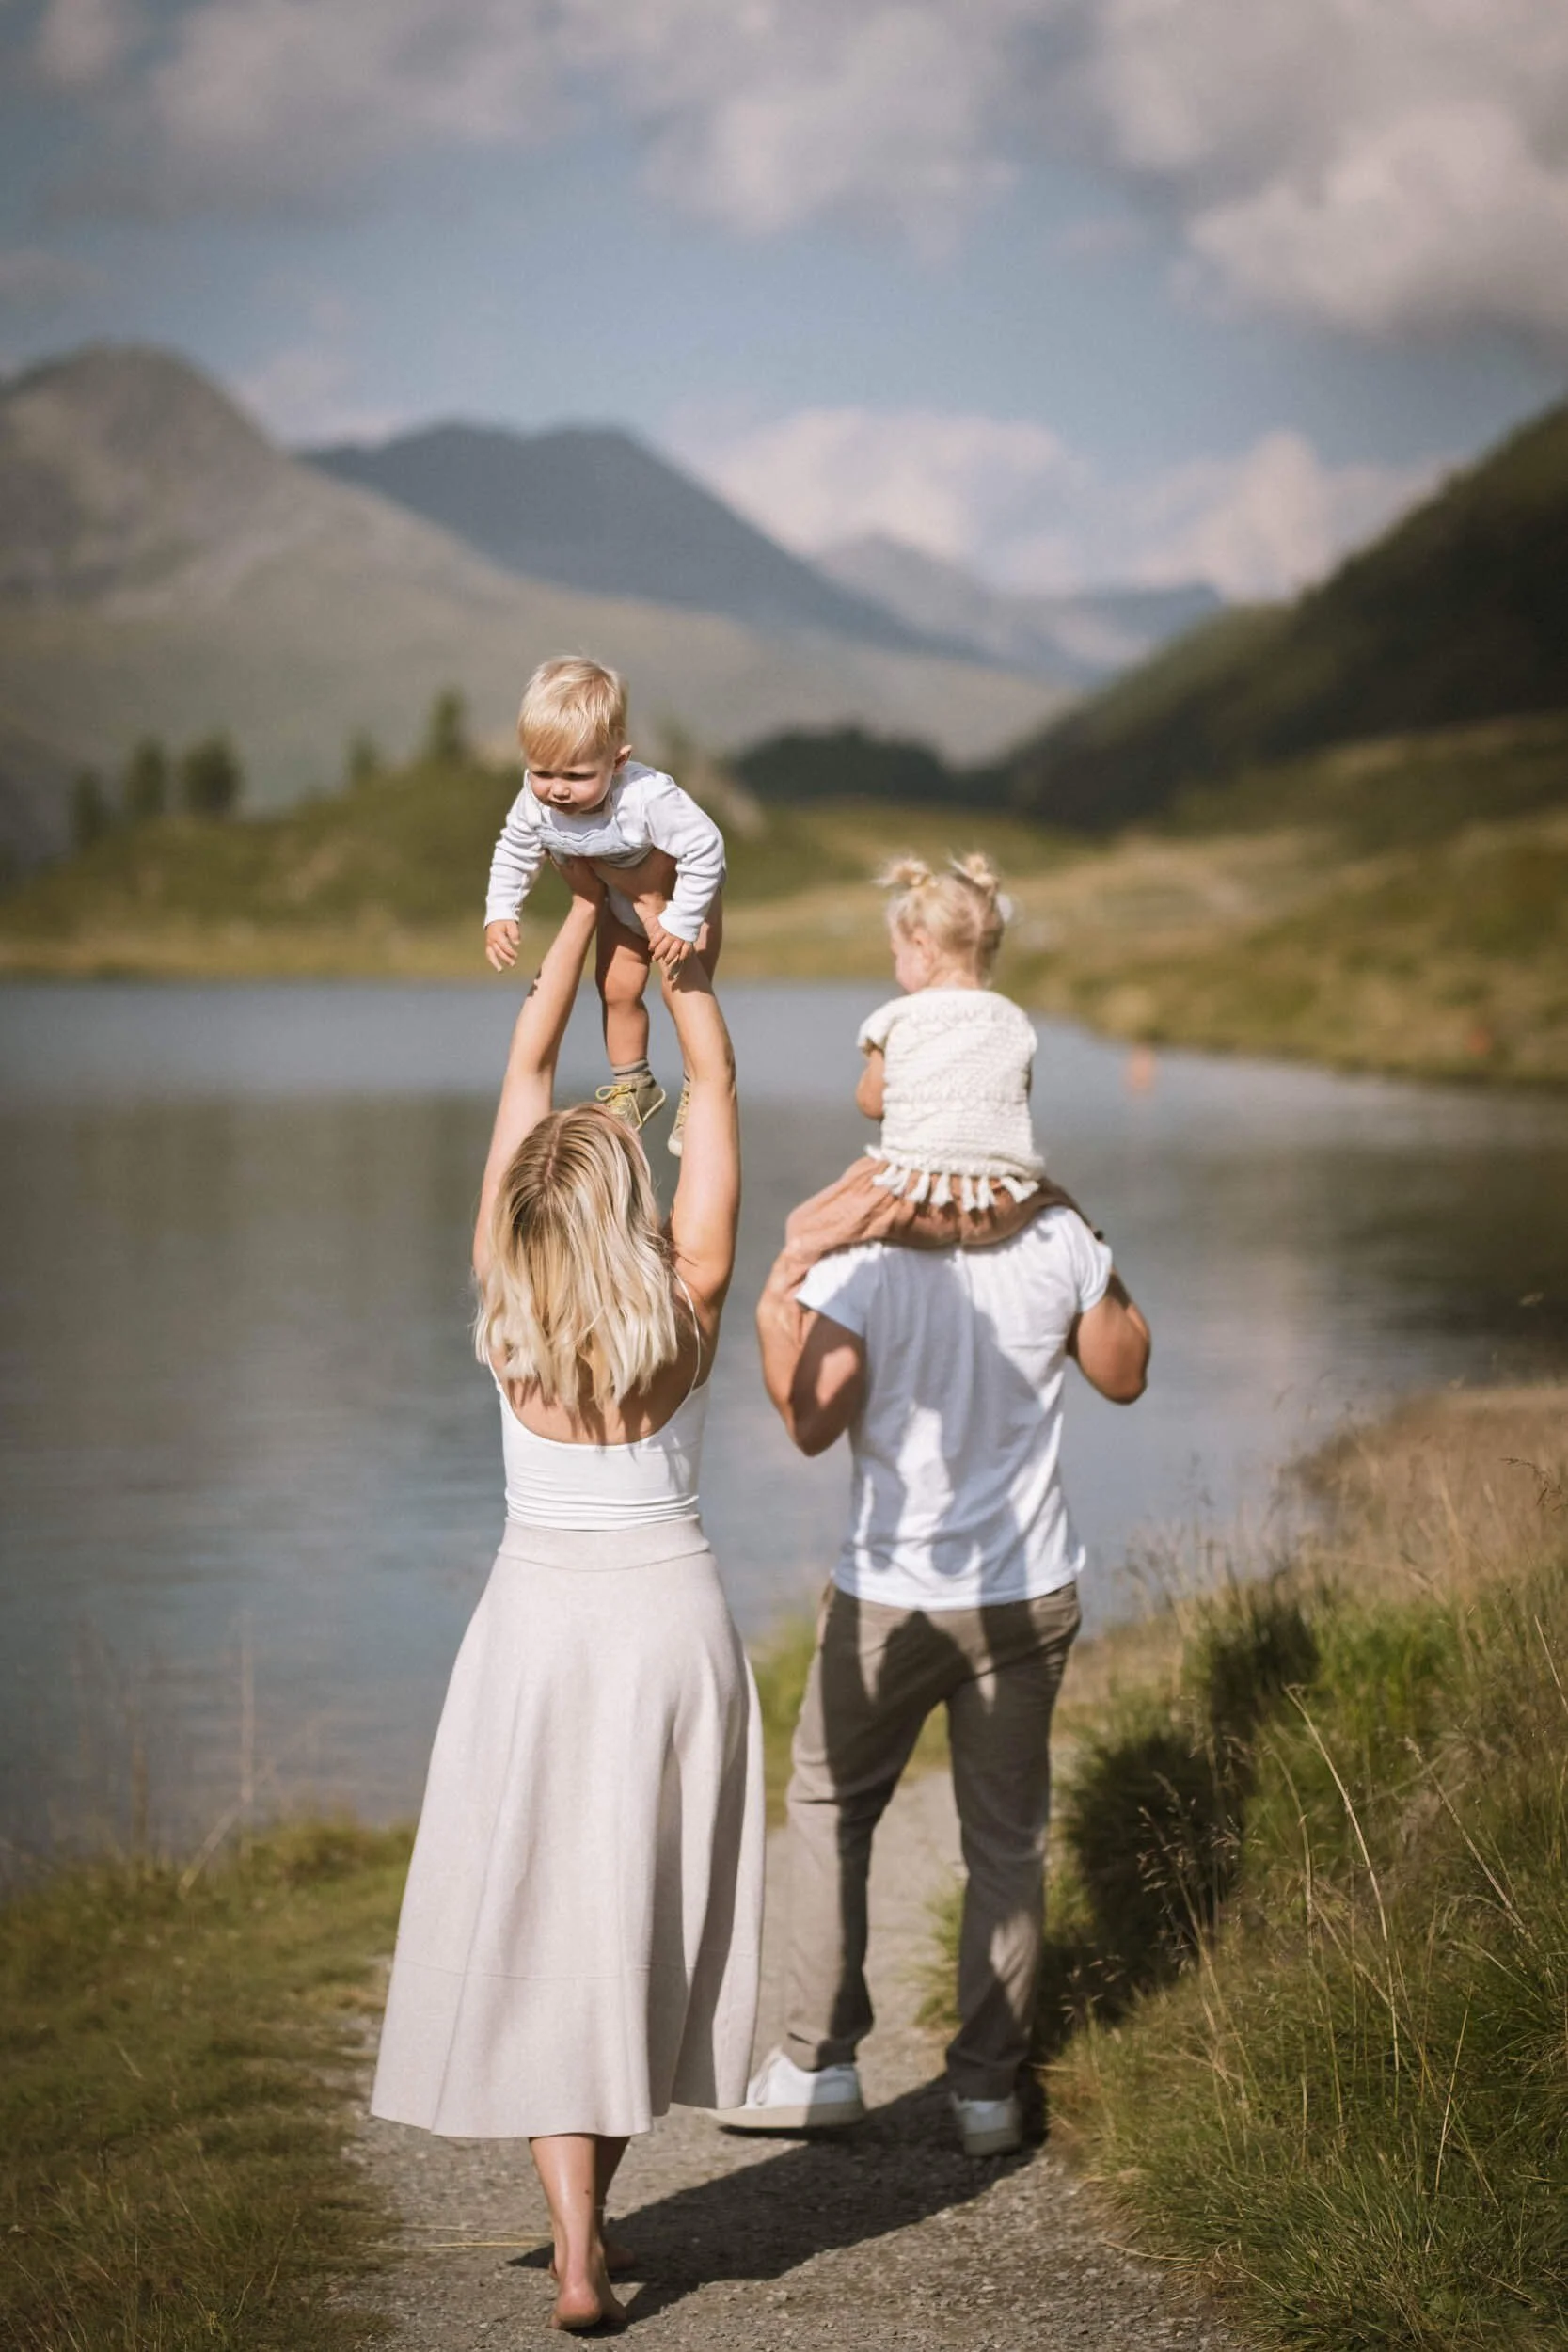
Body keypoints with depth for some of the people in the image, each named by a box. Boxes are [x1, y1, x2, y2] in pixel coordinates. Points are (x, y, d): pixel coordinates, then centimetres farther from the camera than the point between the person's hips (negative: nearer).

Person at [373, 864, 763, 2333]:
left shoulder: (508, 1308, -8)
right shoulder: (686, 1303, -10)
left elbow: (526, 1068, 2)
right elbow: (714, 1080, 0)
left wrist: (584, 911, 9)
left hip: (536, 1620, 0)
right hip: (673, 1617, 0)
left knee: (540, 1925, 1)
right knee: (646, 1914, 13)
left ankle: (577, 2256, -7)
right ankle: (587, 2213, 22)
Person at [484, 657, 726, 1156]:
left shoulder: (648, 797, -48)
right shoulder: (536, 801, -30)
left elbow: (706, 851, -39)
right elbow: (514, 853, -10)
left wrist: (681, 924, -34)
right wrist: (499, 914, -21)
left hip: (686, 896, -5)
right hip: (623, 906, 5)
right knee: (616, 989, 12)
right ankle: (632, 1086, 35)